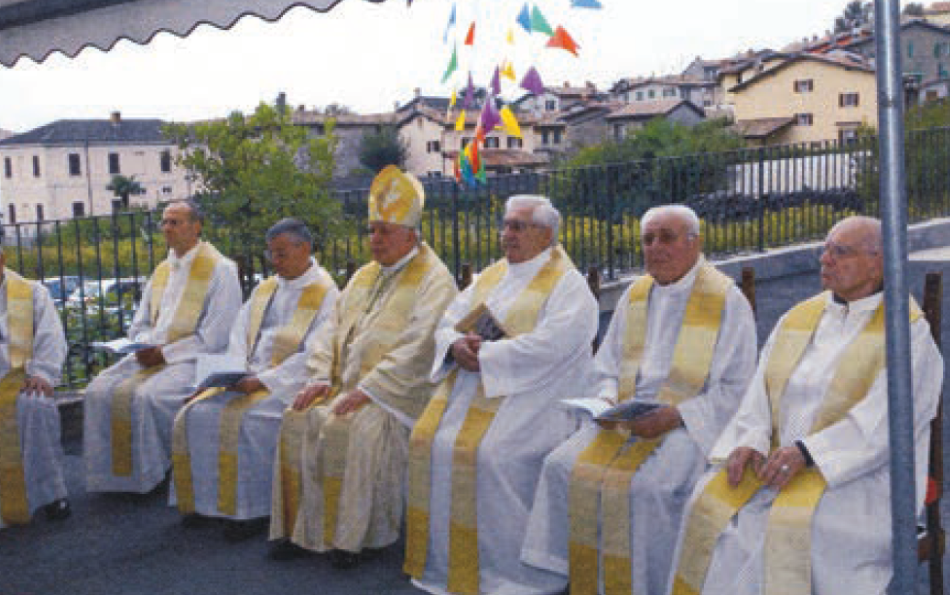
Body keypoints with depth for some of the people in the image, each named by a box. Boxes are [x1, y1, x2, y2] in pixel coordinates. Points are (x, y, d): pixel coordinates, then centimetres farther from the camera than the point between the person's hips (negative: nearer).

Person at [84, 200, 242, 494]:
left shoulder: (220, 269, -6)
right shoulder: (162, 271, 18)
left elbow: (214, 337, -13)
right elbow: (140, 325, 22)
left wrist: (164, 353, -15)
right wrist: (145, 346, -2)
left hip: (195, 359, -7)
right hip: (152, 356, 7)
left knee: (147, 395, -31)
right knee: (99, 391, -12)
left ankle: (151, 474, -12)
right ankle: (112, 473, -3)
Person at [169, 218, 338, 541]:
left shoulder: (325, 294, -6)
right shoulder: (264, 289, 18)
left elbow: (314, 357, -15)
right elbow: (239, 334, 16)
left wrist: (262, 381, -20)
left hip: (290, 384, -7)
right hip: (249, 379, 7)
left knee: (241, 420, -30)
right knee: (196, 414, -12)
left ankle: (252, 510, -17)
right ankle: (203, 501, -1)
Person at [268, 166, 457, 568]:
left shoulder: (433, 281, -7)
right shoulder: (365, 276, 19)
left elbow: (417, 350, -18)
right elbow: (333, 328, 18)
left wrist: (366, 391, -22)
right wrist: (322, 378, 1)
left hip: (399, 391, -7)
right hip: (349, 384, 8)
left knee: (353, 428, -31)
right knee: (300, 419, -13)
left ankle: (348, 536, -17)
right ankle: (299, 528, -7)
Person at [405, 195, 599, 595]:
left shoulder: (567, 284, -3)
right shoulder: (492, 275, 20)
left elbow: (549, 345, -18)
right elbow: (449, 320, 16)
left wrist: (486, 355, -17)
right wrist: (455, 344, -8)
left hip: (529, 391, -7)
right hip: (472, 382, 7)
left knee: (490, 452, -27)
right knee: (429, 439, -11)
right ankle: (442, 560, 1)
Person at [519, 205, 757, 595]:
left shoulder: (727, 300, -3)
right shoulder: (635, 295, 15)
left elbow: (735, 390, -7)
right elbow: (606, 367, 20)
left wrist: (674, 416, -18)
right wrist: (605, 401, -3)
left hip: (690, 424, -5)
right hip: (624, 418, 6)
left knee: (648, 485, -31)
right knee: (562, 466, -14)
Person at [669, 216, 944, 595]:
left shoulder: (908, 331, -4)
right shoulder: (797, 318, 14)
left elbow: (883, 421, -15)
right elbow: (760, 392, 8)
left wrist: (807, 452, -23)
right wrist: (751, 441, -11)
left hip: (857, 473, -5)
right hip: (779, 460, 5)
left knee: (798, 522, -32)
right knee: (713, 504, -18)